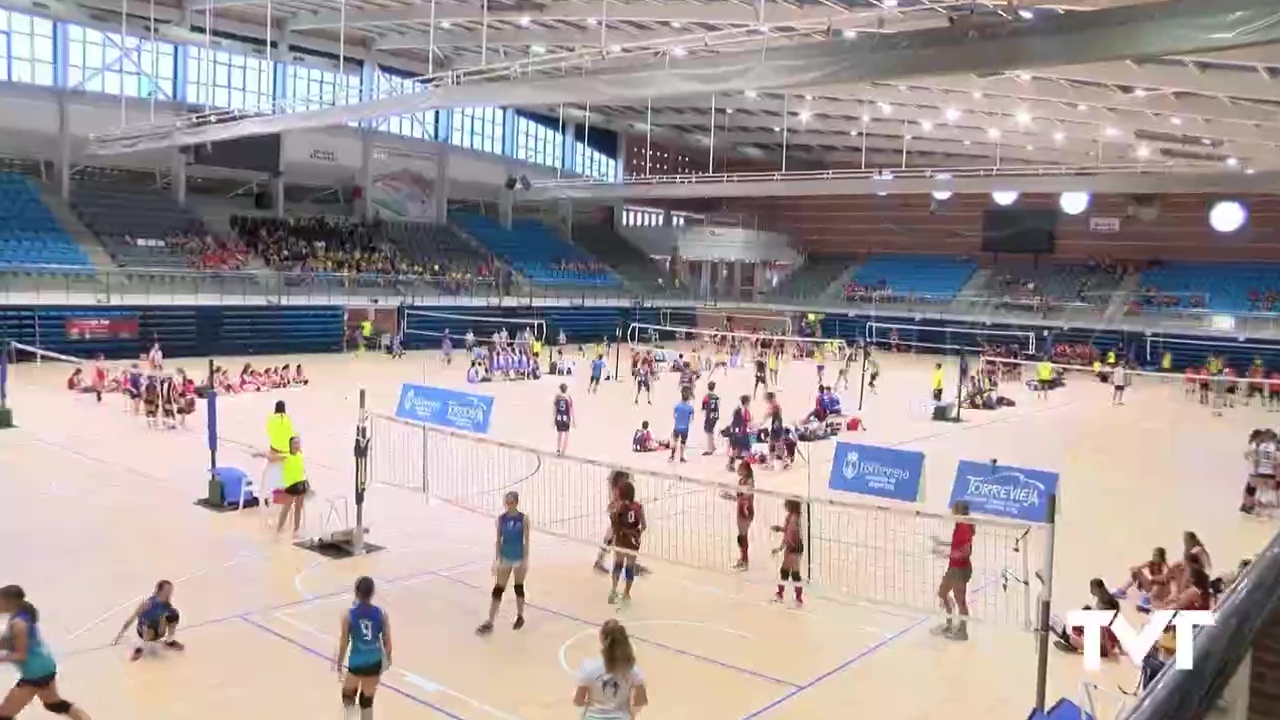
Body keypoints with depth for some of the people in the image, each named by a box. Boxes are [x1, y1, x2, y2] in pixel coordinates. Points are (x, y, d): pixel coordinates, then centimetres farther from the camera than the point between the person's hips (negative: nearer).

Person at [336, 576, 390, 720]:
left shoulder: (348, 615, -14)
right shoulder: (381, 613, -9)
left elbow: (343, 643, -8)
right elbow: (387, 641, -2)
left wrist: (338, 664, 6)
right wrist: (388, 657, 17)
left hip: (356, 662, -2)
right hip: (374, 662, 2)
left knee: (348, 693, 28)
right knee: (367, 700, 19)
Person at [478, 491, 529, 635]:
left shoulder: (523, 518, -11)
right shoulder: (501, 518, -4)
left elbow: (526, 541, -8)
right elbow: (498, 540, 1)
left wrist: (526, 560, -11)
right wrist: (496, 559, -1)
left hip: (519, 558, -2)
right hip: (505, 558, 2)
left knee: (519, 588, 12)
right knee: (498, 589, 0)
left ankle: (520, 616, 30)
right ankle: (489, 622, 2)